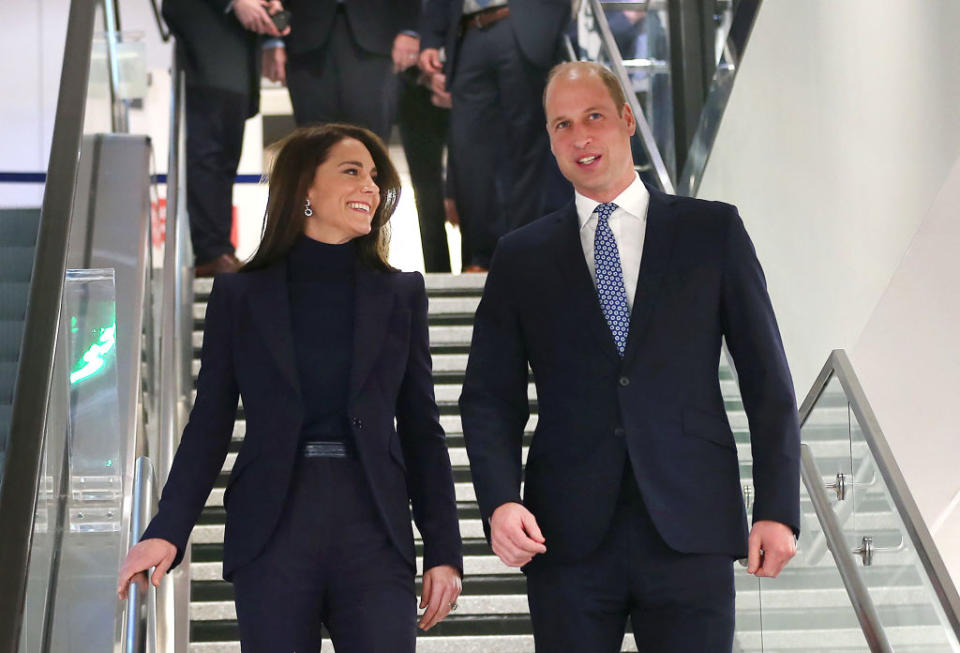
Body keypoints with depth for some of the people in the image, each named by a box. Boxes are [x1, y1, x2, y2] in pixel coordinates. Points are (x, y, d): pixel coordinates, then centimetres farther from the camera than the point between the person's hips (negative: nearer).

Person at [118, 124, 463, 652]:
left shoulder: (400, 295, 11)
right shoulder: (239, 296, 7)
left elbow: (421, 432, 10)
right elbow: (209, 427, 5)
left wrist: (444, 551, 3)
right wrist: (167, 532, -8)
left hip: (373, 534, 1)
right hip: (272, 534, -1)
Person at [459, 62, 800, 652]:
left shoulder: (712, 231, 9)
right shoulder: (521, 258, 12)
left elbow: (767, 381, 6)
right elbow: (490, 397, 9)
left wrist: (777, 509, -1)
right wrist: (500, 501, -8)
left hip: (689, 531, -1)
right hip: (569, 536, 1)